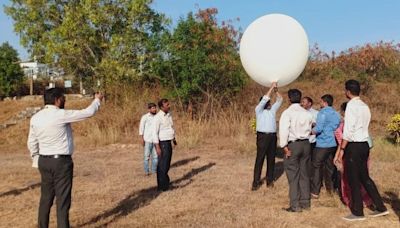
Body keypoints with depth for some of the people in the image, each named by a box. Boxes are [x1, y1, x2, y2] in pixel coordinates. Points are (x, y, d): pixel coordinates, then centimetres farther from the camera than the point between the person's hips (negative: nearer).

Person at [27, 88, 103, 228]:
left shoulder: (35, 118, 4)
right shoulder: (61, 115, -15)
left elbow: (32, 143, 11)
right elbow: (88, 113, -8)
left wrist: (36, 160, 22)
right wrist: (97, 100, 10)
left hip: (44, 161, 7)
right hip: (61, 162, -7)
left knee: (46, 198, 17)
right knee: (63, 200, 0)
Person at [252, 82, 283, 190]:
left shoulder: (273, 109, 16)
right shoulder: (259, 110, 0)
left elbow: (280, 100, 14)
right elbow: (265, 98, -13)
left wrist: (276, 90, 2)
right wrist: (272, 87, -10)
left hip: (272, 136, 5)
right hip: (262, 136, -5)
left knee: (271, 159, 8)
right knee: (260, 159, -6)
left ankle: (270, 180, 15)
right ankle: (256, 182, -5)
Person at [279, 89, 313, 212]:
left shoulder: (287, 113, -10)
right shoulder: (307, 113, 8)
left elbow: (283, 131, -18)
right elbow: (309, 130, 7)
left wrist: (284, 147, -14)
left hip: (292, 145, -5)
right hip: (306, 144, 6)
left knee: (293, 176, 0)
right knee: (304, 175, 13)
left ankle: (295, 205, 2)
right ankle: (305, 202, 21)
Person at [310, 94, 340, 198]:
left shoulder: (323, 113, -12)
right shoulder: (336, 114, 11)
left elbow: (318, 128, -20)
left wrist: (310, 133, -6)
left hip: (322, 144, -7)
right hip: (333, 144, 7)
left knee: (317, 167, -1)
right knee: (330, 166, 15)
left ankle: (315, 192, -1)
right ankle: (330, 188, 22)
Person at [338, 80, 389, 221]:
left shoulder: (351, 105, -14)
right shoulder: (365, 106, 12)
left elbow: (348, 130, -19)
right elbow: (362, 126, 14)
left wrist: (342, 148, -15)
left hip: (354, 146, -8)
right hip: (365, 144, 8)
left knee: (353, 179, 2)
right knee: (365, 177, 16)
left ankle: (357, 213, 10)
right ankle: (380, 207, 20)